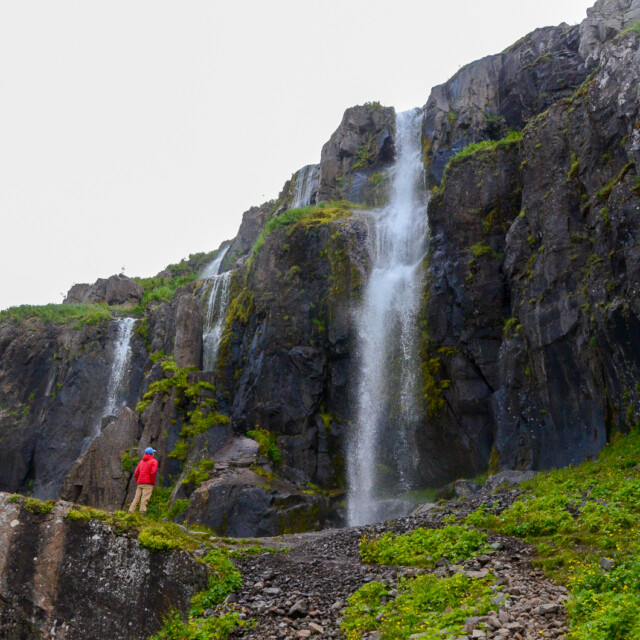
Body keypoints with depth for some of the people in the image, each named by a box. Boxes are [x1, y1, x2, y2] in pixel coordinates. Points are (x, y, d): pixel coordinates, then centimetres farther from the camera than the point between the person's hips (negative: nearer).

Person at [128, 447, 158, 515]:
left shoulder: (141, 461, 20)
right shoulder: (154, 461, 1)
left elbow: (136, 474, 13)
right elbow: (153, 472, -13)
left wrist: (138, 482, 17)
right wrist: (153, 482, -3)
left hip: (140, 483, 5)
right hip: (148, 484, -5)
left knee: (136, 499, 3)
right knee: (145, 499, -11)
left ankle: (130, 512, -6)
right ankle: (142, 514, -20)